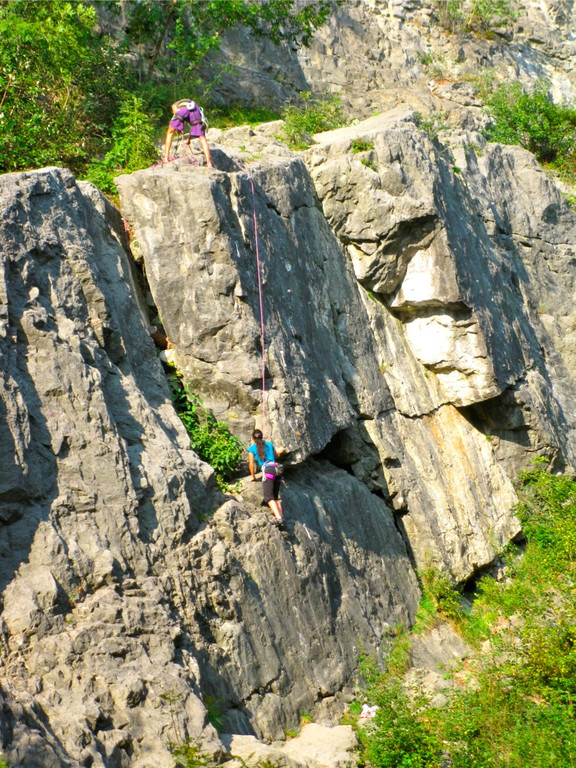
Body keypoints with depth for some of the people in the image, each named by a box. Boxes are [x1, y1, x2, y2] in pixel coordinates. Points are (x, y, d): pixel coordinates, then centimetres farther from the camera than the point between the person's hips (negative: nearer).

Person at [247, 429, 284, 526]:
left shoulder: (252, 448, 12)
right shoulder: (269, 445, 25)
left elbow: (251, 464, 10)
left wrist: (253, 476, 24)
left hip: (267, 470, -6)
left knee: (268, 497, -16)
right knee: (276, 496, 15)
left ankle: (278, 517, -33)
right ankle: (281, 515, 0)